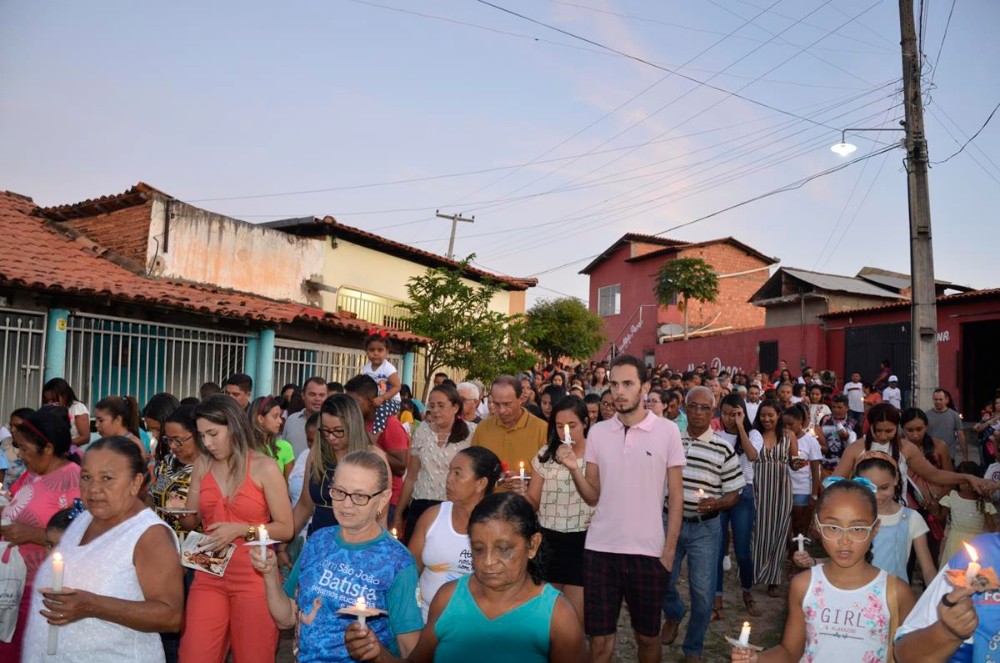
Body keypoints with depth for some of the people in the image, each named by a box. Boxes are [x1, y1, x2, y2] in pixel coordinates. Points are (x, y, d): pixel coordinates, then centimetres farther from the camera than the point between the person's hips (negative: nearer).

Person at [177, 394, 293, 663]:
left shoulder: (265, 468, -8)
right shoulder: (202, 464, 5)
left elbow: (286, 529, -8)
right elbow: (193, 521, 12)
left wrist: (241, 529, -19)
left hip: (253, 578, -3)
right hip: (209, 576, 4)